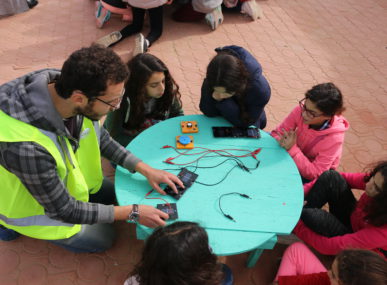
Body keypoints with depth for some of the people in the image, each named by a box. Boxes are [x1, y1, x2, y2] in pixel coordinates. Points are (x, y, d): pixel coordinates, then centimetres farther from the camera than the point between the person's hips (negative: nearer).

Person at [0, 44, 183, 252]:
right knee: (101, 239, 10)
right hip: (41, 206, -6)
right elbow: (64, 210, -28)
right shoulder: (27, 147, -44)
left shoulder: (69, 93, -24)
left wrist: (146, 169, -11)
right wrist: (132, 213, -25)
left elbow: (101, 139, -5)